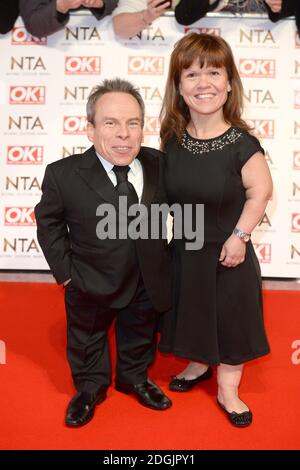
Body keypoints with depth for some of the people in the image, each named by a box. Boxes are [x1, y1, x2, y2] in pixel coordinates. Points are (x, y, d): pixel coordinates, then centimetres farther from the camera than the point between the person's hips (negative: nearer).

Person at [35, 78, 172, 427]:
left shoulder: (159, 164, -15)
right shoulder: (63, 174, -22)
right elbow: (49, 223, -6)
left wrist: (168, 256, -1)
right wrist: (64, 271, -7)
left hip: (147, 282, 2)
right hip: (90, 285, -2)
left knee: (140, 337, 26)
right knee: (86, 341, 23)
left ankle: (135, 378, 55)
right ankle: (90, 387, 51)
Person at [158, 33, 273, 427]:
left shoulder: (242, 144, -19)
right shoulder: (173, 140, -7)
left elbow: (260, 192, -13)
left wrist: (239, 235, -15)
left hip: (227, 251, -4)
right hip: (184, 247, 4)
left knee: (230, 317, 11)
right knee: (192, 311, 21)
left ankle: (228, 390, 33)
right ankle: (198, 365, 49)